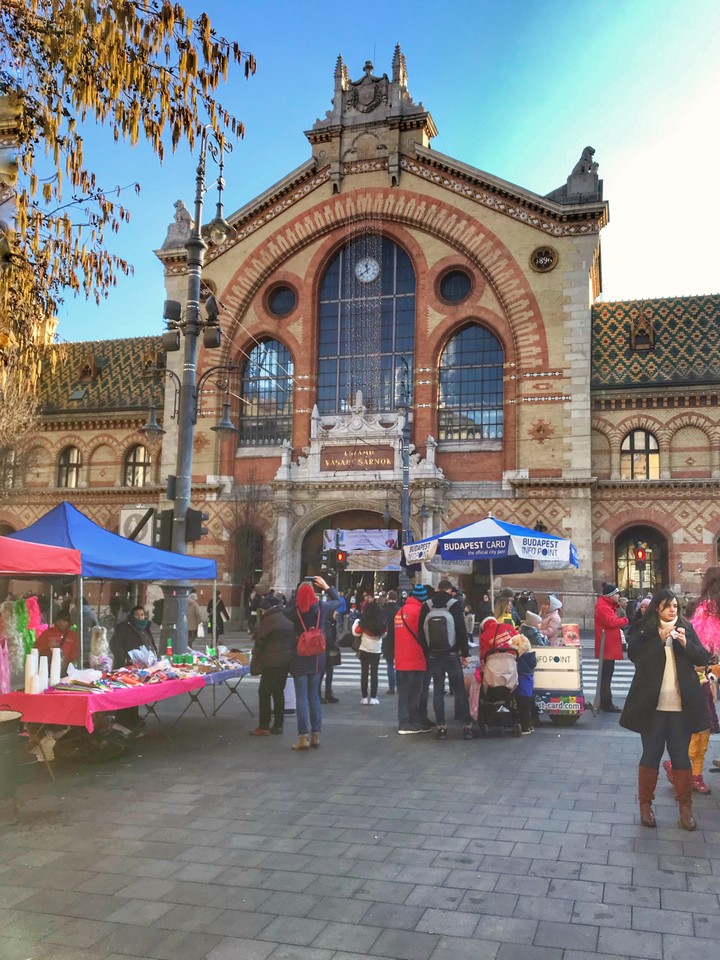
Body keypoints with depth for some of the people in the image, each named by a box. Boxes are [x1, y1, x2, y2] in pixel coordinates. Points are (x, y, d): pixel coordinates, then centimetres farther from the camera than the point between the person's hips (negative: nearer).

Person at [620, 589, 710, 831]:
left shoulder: (686, 628, 6)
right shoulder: (643, 630, -3)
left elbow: (703, 658, 2)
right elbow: (635, 655, -13)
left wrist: (685, 643, -15)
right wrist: (659, 640, -20)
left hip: (681, 706, 2)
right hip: (653, 705, -2)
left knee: (681, 756, 9)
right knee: (651, 755, 8)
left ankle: (685, 807, 20)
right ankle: (645, 804, 20)